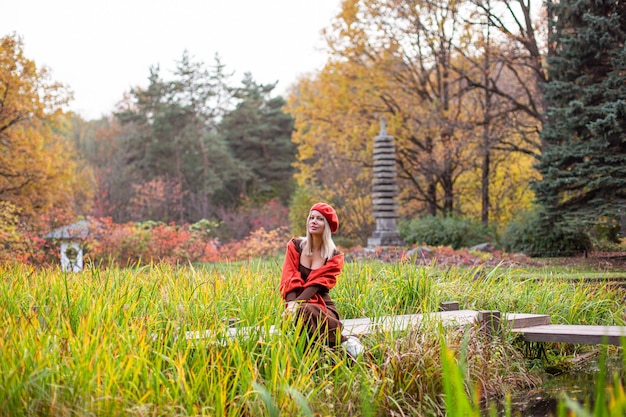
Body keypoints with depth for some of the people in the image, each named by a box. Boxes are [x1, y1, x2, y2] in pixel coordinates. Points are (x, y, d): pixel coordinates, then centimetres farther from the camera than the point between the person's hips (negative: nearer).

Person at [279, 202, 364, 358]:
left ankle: (342, 342, -24)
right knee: (294, 315, -37)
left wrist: (296, 304, -26)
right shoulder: (295, 246, 6)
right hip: (297, 305, 2)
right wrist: (291, 305, -22)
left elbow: (317, 284, -11)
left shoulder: (335, 256, 2)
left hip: (322, 304, -1)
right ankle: (342, 341, -27)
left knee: (306, 312, -39)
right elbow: (289, 280, -3)